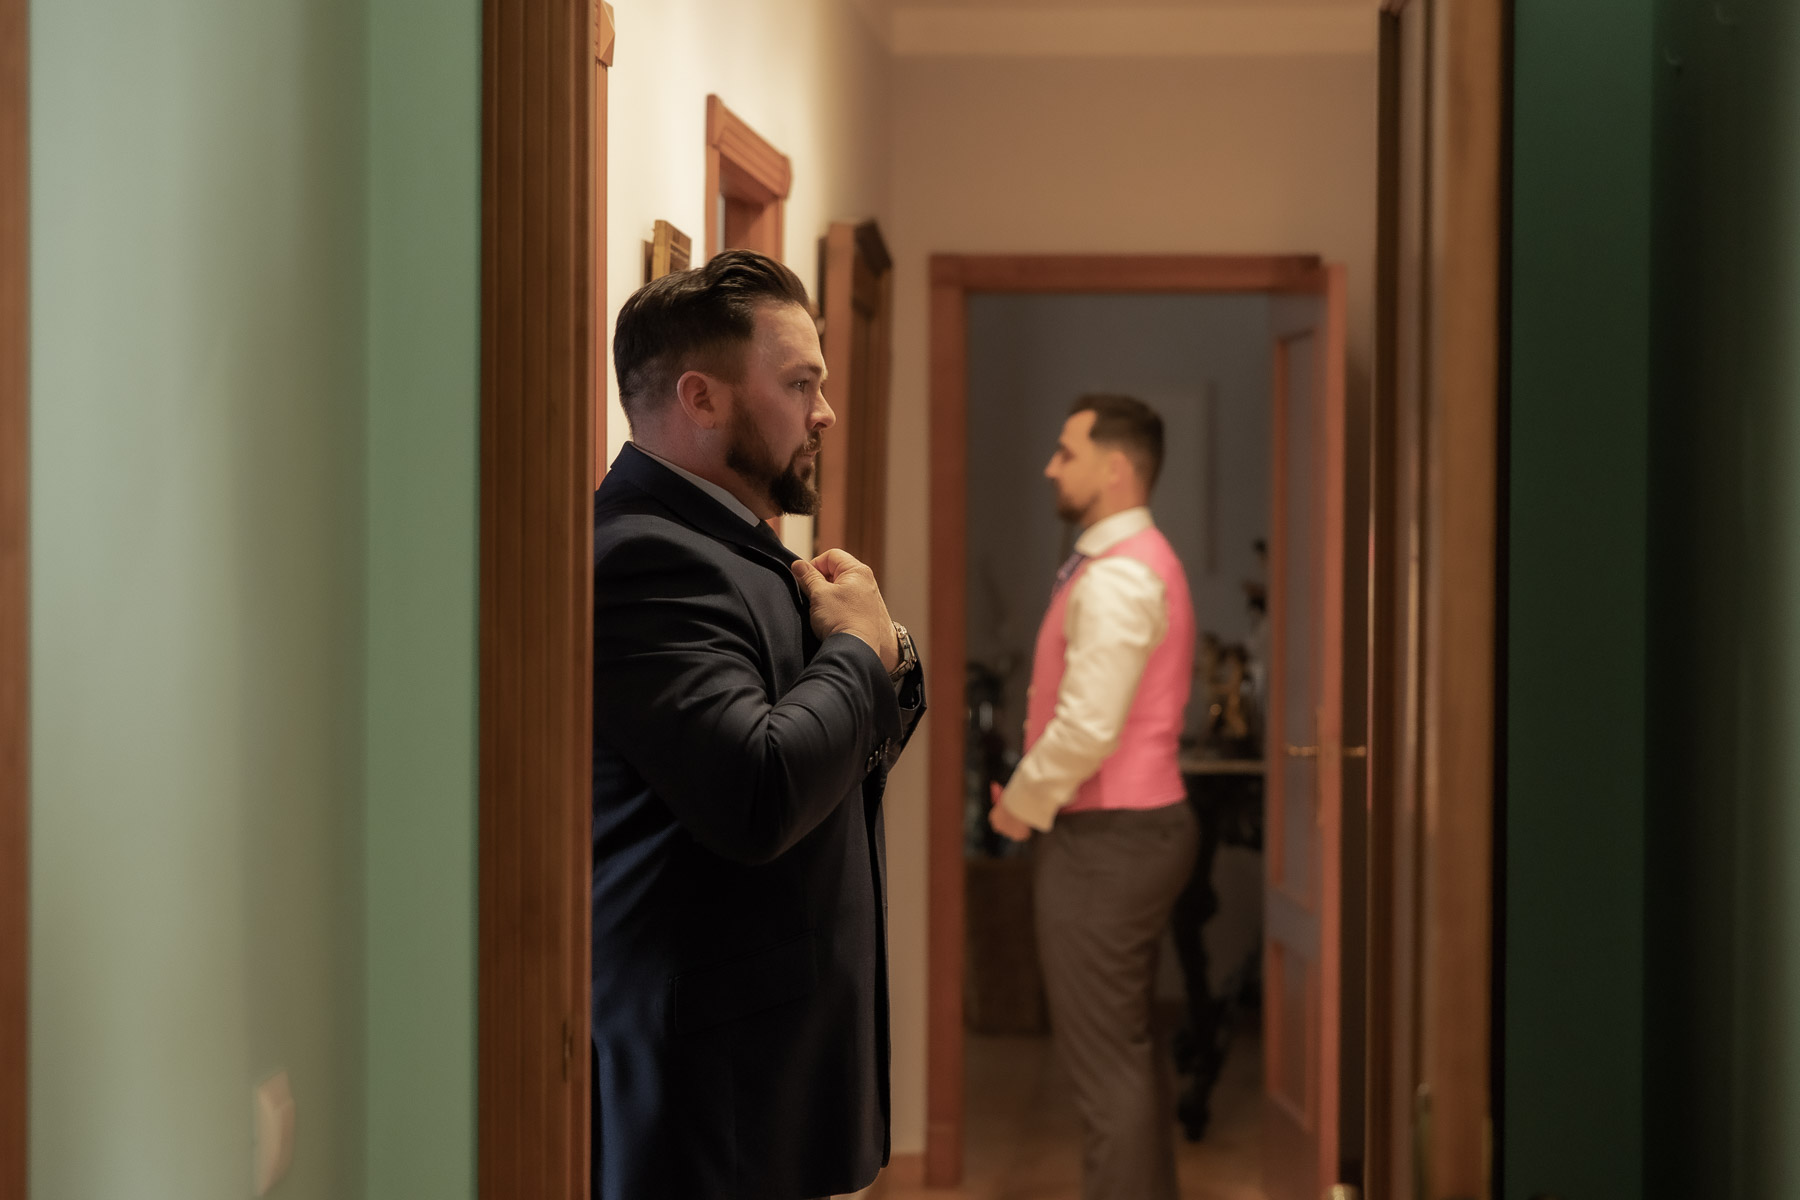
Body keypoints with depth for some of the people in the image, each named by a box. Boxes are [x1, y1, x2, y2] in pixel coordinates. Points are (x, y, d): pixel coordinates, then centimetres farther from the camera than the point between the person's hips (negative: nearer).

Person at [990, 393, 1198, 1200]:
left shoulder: (1116, 576, -18)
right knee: (1127, 1050, 20)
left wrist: (1022, 803, -10)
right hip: (1142, 823, 11)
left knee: (1105, 1059, -5)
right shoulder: (1140, 561, 16)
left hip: (1107, 836, -11)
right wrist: (1033, 798, 10)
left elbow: (1088, 727, -24)